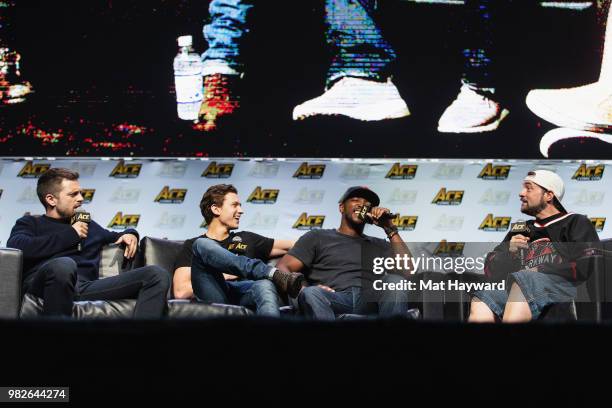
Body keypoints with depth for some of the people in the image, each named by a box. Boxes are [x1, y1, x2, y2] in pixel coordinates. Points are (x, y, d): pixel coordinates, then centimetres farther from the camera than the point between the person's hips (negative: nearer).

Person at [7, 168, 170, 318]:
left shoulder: (88, 225, 35)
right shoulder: (31, 224, 21)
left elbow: (114, 237, 53)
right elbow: (16, 247, -2)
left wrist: (130, 235, 27)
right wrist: (70, 235, 4)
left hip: (87, 287, 5)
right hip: (43, 285, -5)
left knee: (157, 275, -14)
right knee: (64, 264, -42)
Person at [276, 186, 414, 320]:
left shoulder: (378, 245, 32)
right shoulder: (317, 237, 25)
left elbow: (407, 272, 15)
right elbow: (282, 269, 13)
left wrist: (390, 229, 15)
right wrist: (301, 289, -10)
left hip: (369, 303, 2)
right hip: (333, 302, -2)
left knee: (394, 281, -30)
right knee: (311, 294, -36)